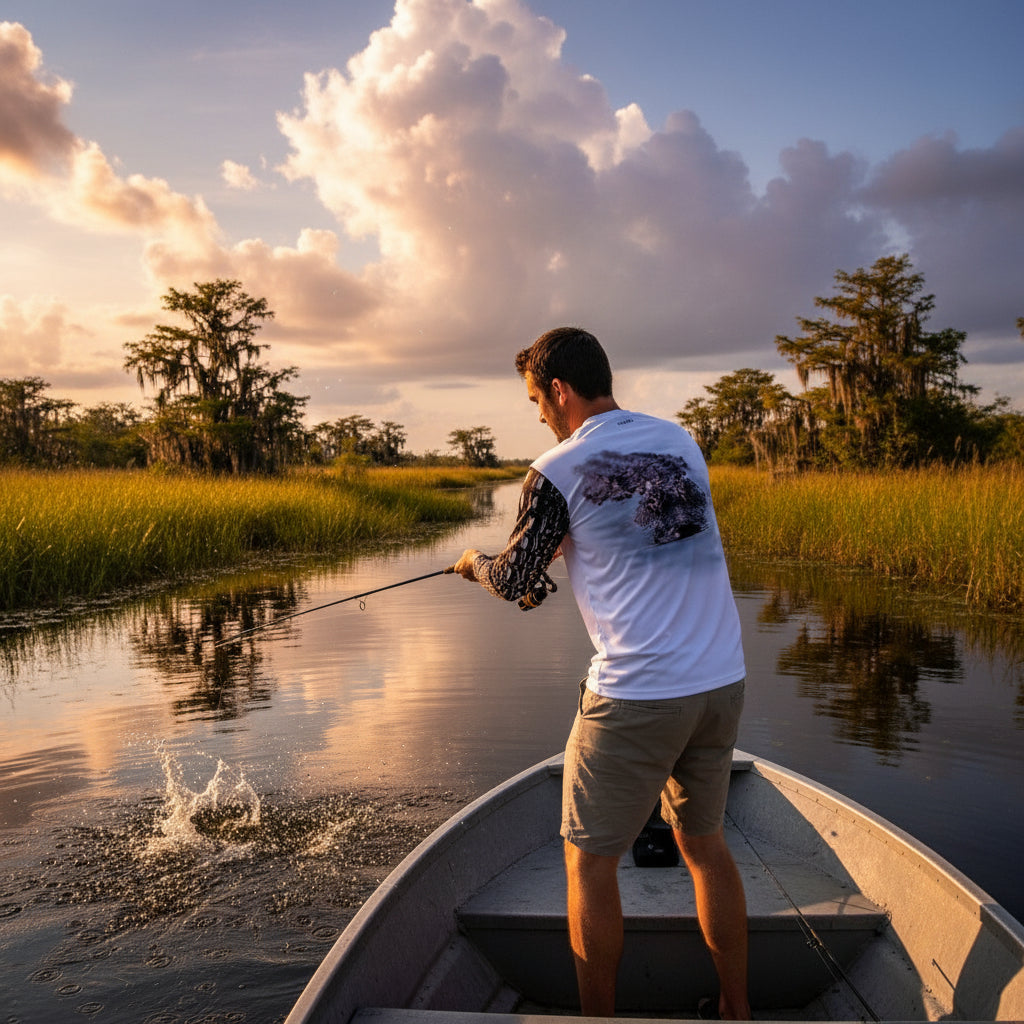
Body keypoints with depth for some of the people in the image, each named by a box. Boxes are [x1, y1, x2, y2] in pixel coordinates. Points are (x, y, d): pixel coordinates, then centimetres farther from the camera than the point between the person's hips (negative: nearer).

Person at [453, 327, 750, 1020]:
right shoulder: (681, 441, 9)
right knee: (704, 841, 23)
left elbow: (514, 583, 3)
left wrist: (475, 562, 24)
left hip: (636, 696, -6)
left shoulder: (556, 472, -8)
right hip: (723, 681, 7)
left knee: (590, 860, 12)